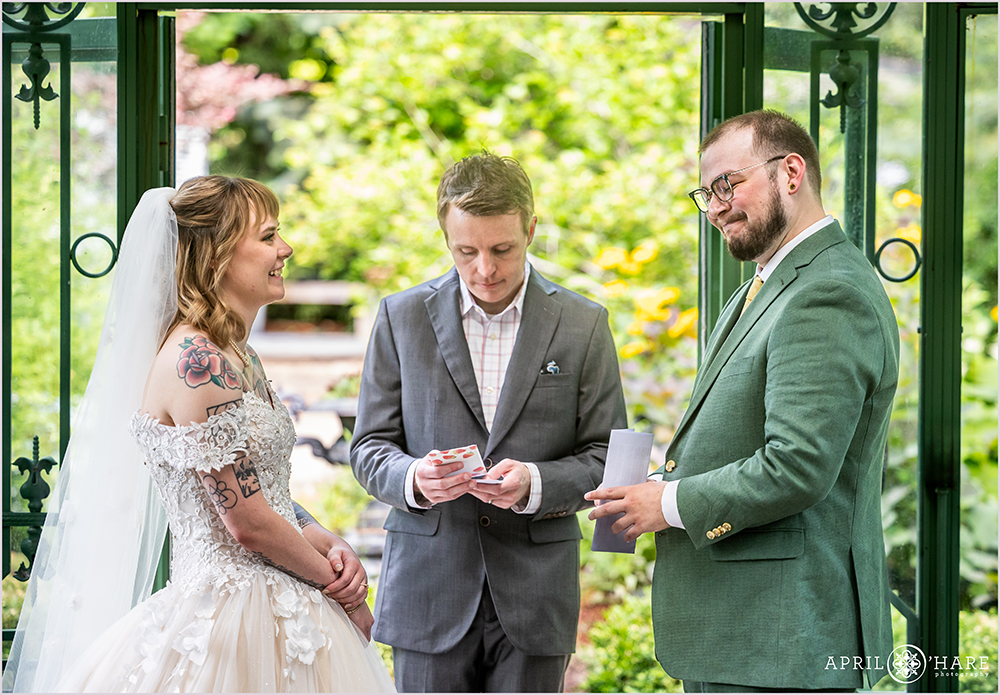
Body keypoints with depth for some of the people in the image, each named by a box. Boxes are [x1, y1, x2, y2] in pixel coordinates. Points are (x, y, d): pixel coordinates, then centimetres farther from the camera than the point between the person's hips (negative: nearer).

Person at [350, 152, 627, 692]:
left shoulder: (583, 324, 4)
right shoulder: (401, 317, 5)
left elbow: (606, 457, 3)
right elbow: (369, 448, 6)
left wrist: (535, 484, -17)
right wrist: (413, 477, -17)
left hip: (535, 593, 0)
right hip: (430, 585, 0)